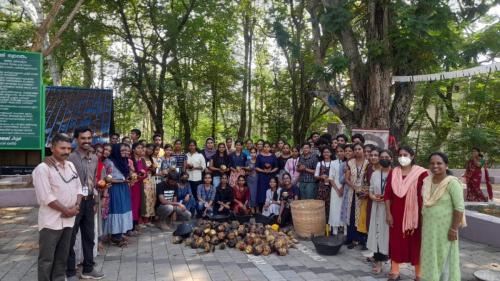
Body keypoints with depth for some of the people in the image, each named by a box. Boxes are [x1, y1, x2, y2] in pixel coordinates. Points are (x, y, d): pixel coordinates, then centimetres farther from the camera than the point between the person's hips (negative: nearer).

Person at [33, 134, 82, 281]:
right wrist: (67, 210, -14)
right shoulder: (43, 168, -13)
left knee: (62, 256, 16)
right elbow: (46, 197, -18)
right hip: (51, 221, -6)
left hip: (69, 219, 7)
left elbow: (78, 187, 13)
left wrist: (76, 206, -4)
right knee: (47, 258, 3)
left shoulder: (71, 165, 9)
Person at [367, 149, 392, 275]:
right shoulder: (374, 174, 9)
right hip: (378, 207, 4)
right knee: (377, 231, 5)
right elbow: (371, 191, 14)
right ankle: (378, 260, 12)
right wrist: (374, 197, -6)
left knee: (389, 232, 1)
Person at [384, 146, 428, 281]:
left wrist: (423, 215, -8)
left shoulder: (421, 173, -8)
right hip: (396, 213, 3)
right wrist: (388, 213, -2)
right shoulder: (393, 172, 4)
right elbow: (387, 194, 3)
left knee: (415, 243, 6)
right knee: (396, 241, 9)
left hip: (414, 213, -3)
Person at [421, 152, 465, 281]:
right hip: (429, 227, 6)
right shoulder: (427, 181, 3)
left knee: (444, 258, 7)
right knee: (430, 257, 14)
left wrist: (454, 229, -19)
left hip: (445, 228, -6)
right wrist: (423, 225, 12)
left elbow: (459, 208, -18)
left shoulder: (452, 183, -16)